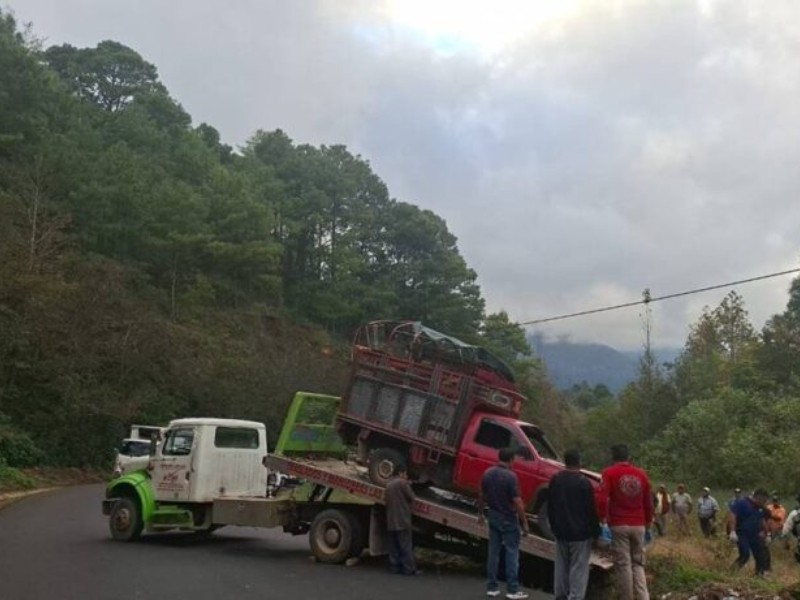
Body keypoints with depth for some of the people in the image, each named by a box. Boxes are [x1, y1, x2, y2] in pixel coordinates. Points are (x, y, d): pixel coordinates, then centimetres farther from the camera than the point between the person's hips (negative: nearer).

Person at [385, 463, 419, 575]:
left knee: (394, 546, 10)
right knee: (406, 546, -4)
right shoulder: (402, 482, -10)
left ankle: (395, 567, 10)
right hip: (402, 519, -8)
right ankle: (409, 569, -4)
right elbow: (411, 497, -9)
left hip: (391, 521, 8)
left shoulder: (389, 484, 16)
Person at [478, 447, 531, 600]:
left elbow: (481, 495, 8)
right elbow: (517, 502, -20)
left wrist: (480, 514, 21)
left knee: (493, 552, 11)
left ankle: (492, 587, 16)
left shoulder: (488, 473, 0)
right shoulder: (511, 476, -20)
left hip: (493, 516, 6)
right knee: (512, 553, 2)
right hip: (508, 518, -6)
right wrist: (524, 523, -13)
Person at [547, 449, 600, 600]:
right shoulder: (584, 483, -14)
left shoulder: (555, 480, 3)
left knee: (561, 566, 14)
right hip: (581, 532, -5)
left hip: (561, 531, 5)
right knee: (578, 568, -2)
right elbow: (591, 510, -11)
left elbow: (550, 507, 11)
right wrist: (595, 531, 0)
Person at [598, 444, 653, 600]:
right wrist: (648, 524, 20)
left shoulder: (609, 473, -2)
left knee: (623, 565, 2)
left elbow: (602, 500, -11)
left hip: (619, 525, -3)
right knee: (638, 564, 12)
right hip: (638, 526, 3)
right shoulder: (641, 474, 9)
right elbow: (648, 502, 12)